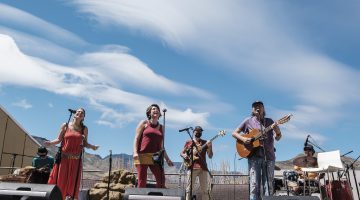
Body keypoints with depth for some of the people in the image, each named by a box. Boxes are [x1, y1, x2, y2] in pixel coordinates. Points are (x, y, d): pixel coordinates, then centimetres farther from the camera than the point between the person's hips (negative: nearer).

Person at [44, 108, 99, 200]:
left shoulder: (84, 129, 7)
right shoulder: (65, 126, 4)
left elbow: (85, 143, 7)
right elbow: (59, 139, 4)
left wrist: (92, 146, -11)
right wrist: (50, 143, -13)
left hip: (76, 160, 1)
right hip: (63, 158, -1)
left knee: (72, 181, 3)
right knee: (60, 179, 0)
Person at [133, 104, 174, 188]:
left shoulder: (161, 127, 19)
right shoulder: (144, 123, 10)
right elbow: (136, 138, 2)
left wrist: (167, 159, 13)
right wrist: (135, 152, -12)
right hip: (142, 155, -3)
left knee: (161, 179, -7)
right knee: (142, 180, -4)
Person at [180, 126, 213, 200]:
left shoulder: (205, 143, 13)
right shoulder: (188, 142, 12)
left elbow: (210, 156, 6)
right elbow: (181, 153, 16)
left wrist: (209, 147, -11)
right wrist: (184, 155, -7)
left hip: (203, 167, 1)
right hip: (192, 167, -1)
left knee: (205, 189, 1)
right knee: (189, 188, -4)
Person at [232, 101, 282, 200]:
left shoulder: (269, 121, 12)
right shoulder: (248, 121, 7)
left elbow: (278, 138, 6)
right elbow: (234, 133, 8)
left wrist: (277, 130, -16)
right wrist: (243, 139, -11)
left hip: (269, 156, 2)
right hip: (254, 155, -2)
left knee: (269, 186, 4)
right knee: (254, 185, -5)